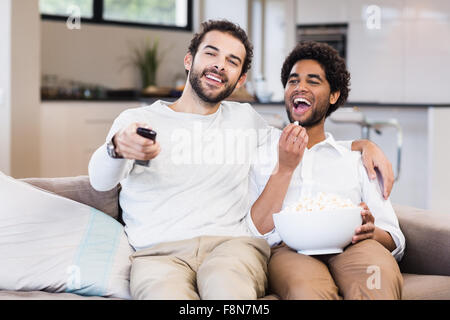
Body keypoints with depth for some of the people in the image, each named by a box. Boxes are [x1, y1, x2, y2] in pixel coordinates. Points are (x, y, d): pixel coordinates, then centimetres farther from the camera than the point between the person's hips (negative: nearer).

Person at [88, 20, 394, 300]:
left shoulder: (245, 119, 25)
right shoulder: (136, 120, 13)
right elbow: (100, 180, -4)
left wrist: (363, 144, 12)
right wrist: (118, 148, -30)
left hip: (233, 243, 2)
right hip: (159, 252, -1)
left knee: (226, 285, -38)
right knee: (168, 294, -39)